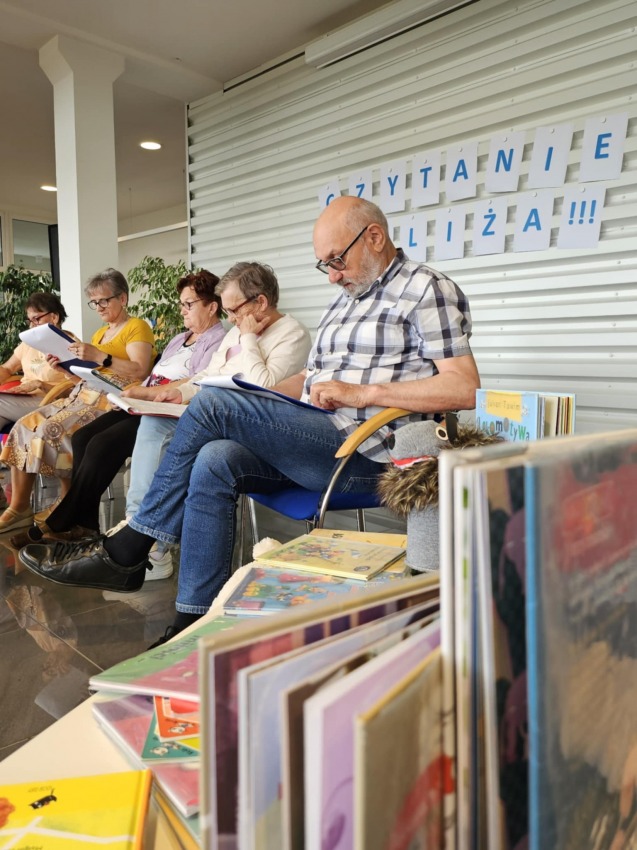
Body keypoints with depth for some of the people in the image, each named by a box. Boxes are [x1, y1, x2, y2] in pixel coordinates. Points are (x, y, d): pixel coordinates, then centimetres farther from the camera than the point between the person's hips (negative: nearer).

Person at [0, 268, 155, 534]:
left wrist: (99, 357, -23)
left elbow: (140, 372, -16)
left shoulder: (137, 327, -1)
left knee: (52, 430, -26)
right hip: (83, 394, 9)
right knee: (25, 426, -10)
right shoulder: (99, 333, 26)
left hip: (112, 400, -8)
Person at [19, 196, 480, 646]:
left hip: (364, 454, -8)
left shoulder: (427, 290, -3)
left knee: (214, 403, -18)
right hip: (313, 443, 8)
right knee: (213, 462, -18)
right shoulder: (346, 299, 23)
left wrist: (363, 392, -20)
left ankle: (126, 552, -6)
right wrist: (253, 404, 6)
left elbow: (465, 388, -14)